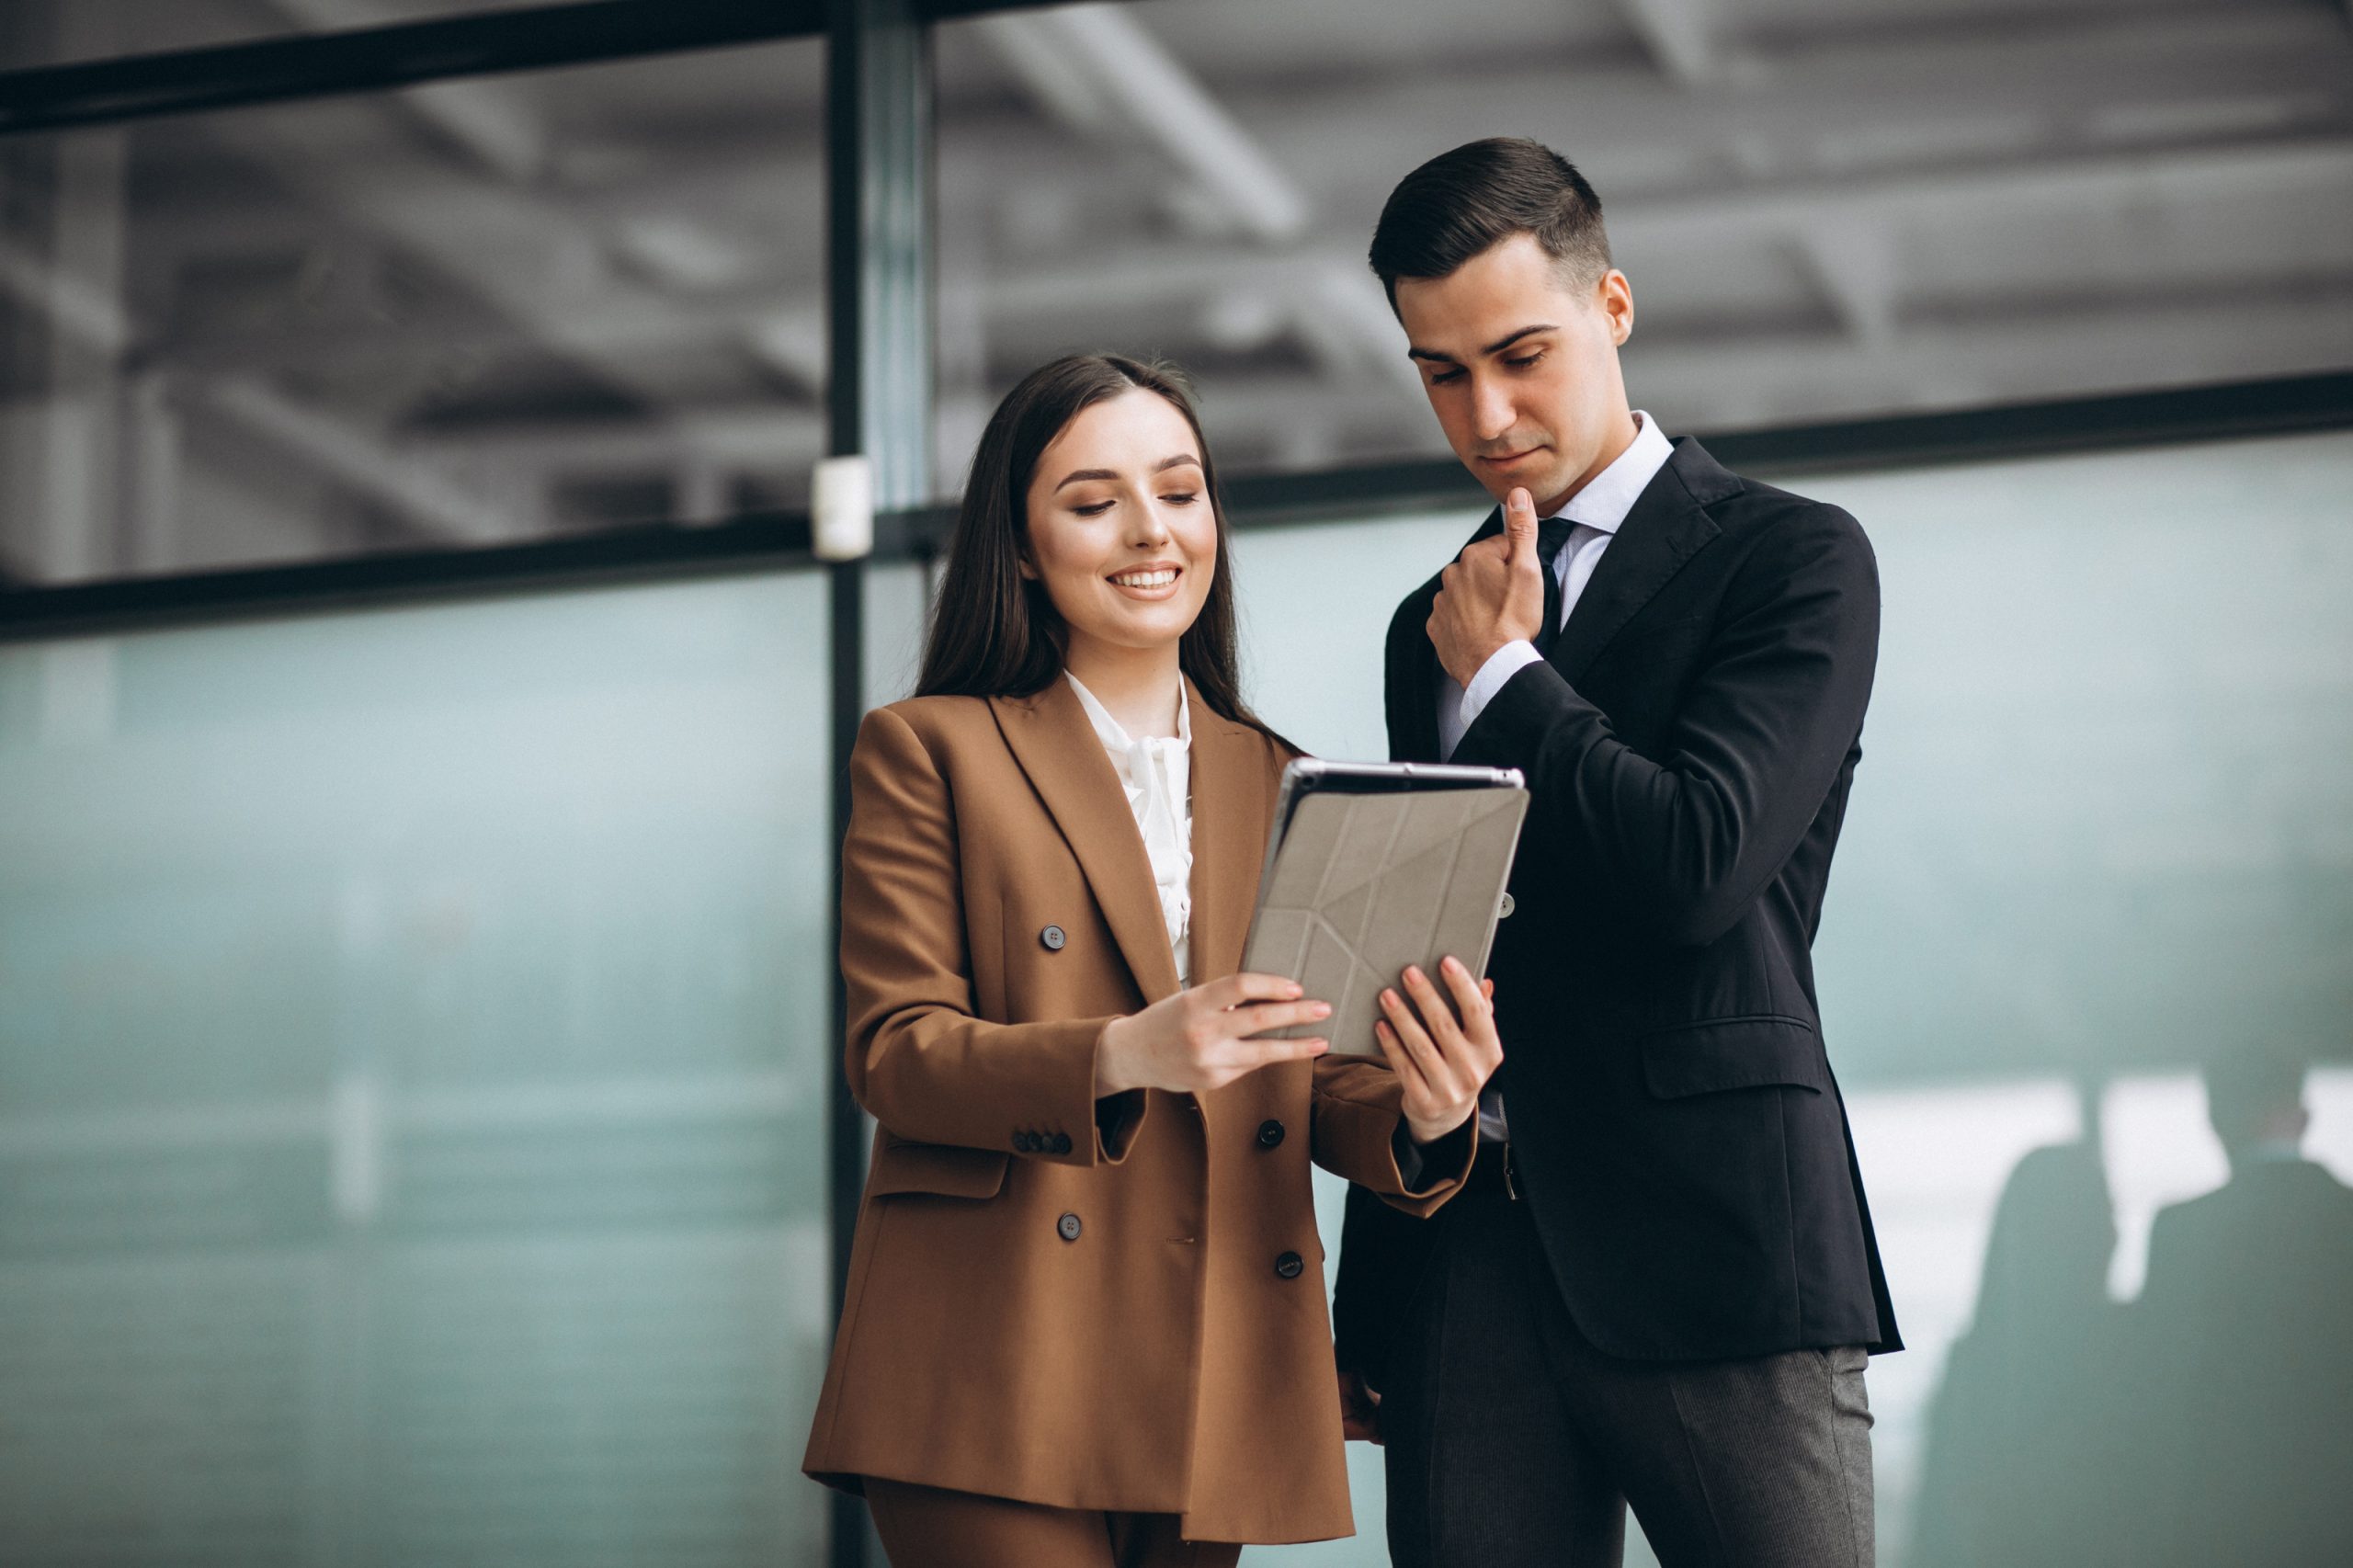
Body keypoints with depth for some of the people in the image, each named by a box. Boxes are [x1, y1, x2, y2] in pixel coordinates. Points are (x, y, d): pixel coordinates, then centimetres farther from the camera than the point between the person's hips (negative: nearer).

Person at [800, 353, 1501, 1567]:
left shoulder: (1280, 785, 19)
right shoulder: (929, 750, 6)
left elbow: (1321, 1083, 13)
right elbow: (891, 1053, -4)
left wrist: (1420, 1113, -11)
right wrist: (1122, 1056, -22)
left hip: (1215, 1381, 4)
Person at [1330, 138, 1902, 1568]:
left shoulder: (1795, 559, 1)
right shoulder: (1438, 625, 19)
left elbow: (1695, 864, -14)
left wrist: (1501, 676, -1)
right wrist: (1366, 1301, 16)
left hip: (1713, 1243, -5)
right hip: (1467, 1258, 5)